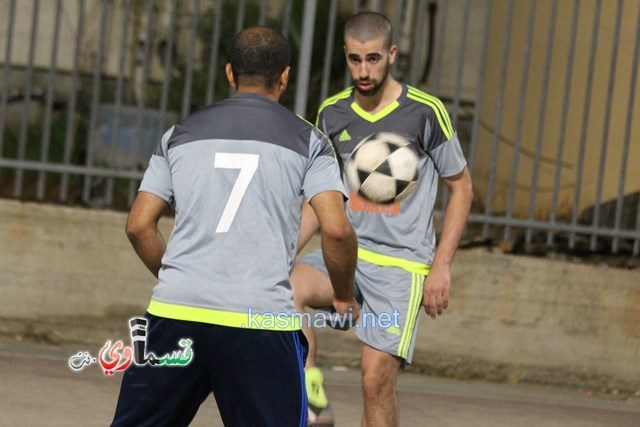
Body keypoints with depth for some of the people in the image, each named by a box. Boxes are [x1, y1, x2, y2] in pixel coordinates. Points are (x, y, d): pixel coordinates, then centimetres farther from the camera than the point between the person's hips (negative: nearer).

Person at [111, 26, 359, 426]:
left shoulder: (181, 134, 14)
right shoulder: (307, 140, 6)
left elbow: (139, 225, 11)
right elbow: (336, 229, -5)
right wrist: (344, 297, 11)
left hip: (175, 309, 3)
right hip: (262, 318, -3)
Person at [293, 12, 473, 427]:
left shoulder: (426, 112, -5)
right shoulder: (332, 113, 8)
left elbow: (461, 187, 4)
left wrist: (441, 266, -4)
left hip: (402, 263, -4)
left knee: (377, 376, -12)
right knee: (288, 287, -28)